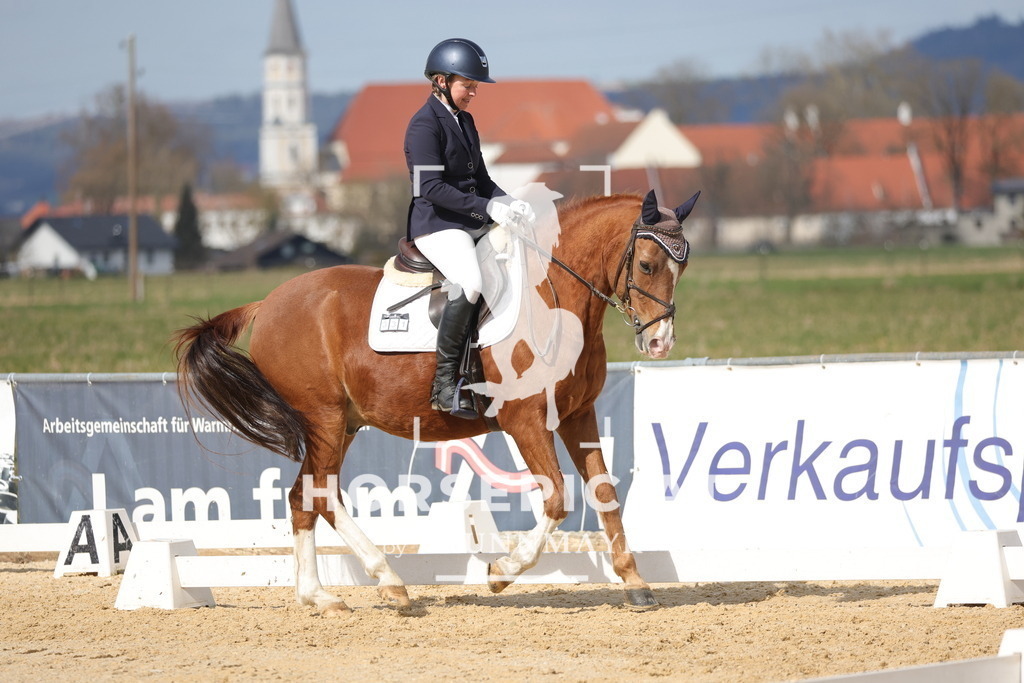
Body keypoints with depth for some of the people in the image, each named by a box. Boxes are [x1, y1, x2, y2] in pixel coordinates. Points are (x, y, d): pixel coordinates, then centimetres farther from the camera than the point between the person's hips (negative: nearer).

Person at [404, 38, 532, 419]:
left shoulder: (464, 121, 16)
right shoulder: (425, 124, -11)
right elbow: (431, 188, -19)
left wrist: (507, 203, 1)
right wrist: (486, 207, -23)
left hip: (473, 222, 9)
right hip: (435, 224, -9)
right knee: (470, 283, -33)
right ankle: (444, 383, -25)